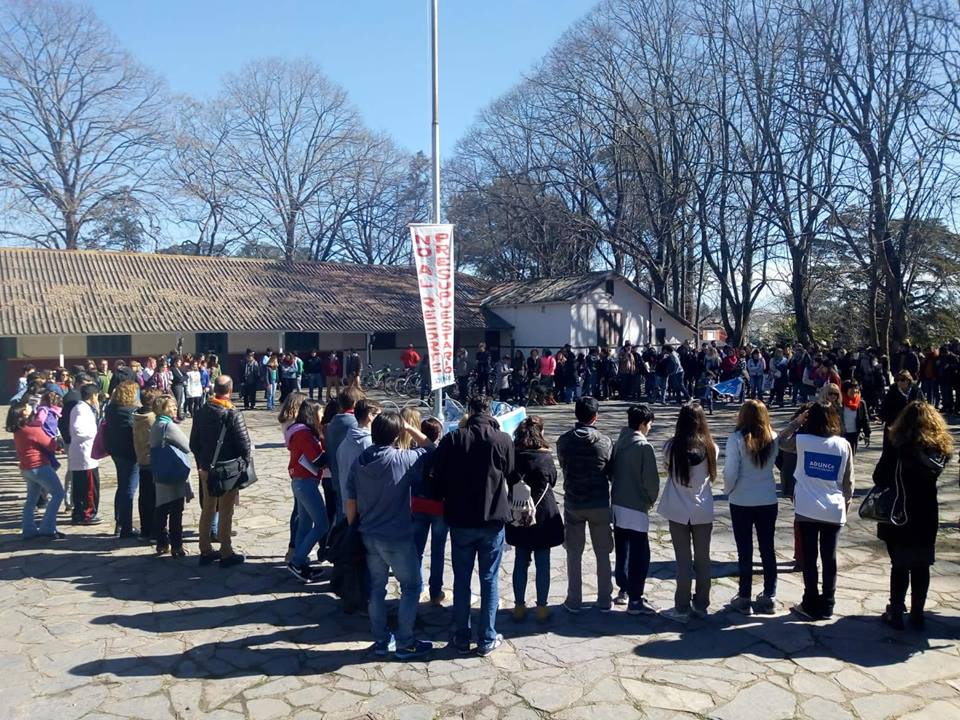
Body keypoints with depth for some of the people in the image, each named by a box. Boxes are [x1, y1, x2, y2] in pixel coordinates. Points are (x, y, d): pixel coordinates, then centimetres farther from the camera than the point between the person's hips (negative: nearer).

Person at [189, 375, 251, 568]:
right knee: (226, 512, 3)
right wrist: (245, 461, 1)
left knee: (207, 510, 15)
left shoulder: (201, 412, 0)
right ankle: (226, 554, 11)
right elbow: (244, 445, -18)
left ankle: (205, 551, 24)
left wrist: (201, 462, 18)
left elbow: (194, 443, 7)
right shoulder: (233, 415, -19)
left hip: (206, 469, 6)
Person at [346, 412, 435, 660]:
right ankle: (404, 643, 14)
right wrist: (410, 428, 1)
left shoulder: (359, 462, -2)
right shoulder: (402, 459, -17)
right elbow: (430, 449, 0)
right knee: (411, 586, 11)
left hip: (369, 536, 5)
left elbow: (351, 503, 3)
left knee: (377, 587, 17)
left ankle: (380, 640, 27)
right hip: (398, 538, -5)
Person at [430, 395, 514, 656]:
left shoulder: (452, 439, -9)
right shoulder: (503, 440, -9)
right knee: (489, 579, 10)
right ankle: (487, 639, 16)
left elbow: (438, 478, -3)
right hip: (493, 519, 0)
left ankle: (461, 637, 21)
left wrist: (441, 501, 15)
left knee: (461, 580, 12)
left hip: (460, 520, 0)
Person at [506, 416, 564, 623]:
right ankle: (541, 608, 13)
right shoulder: (545, 455, -13)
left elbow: (508, 482, 1)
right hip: (543, 513, -3)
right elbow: (552, 480, 0)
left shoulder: (513, 454, -4)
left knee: (520, 561, 13)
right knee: (543, 563, 7)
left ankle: (519, 606, 19)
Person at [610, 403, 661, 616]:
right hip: (636, 507, -8)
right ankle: (635, 601, -1)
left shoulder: (618, 443, 6)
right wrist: (651, 499, 1)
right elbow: (651, 479, -15)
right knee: (640, 554, -2)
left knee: (623, 549, 19)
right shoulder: (643, 446, -15)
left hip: (617, 504, 8)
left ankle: (625, 588, 31)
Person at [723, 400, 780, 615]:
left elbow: (731, 471, -15)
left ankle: (744, 599, 14)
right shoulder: (773, 438, -5)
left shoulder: (737, 438, -16)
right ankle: (769, 597, 22)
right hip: (768, 501, 3)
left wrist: (728, 490, 1)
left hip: (741, 502, -3)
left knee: (745, 551, 7)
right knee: (767, 549, 14)